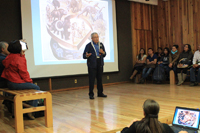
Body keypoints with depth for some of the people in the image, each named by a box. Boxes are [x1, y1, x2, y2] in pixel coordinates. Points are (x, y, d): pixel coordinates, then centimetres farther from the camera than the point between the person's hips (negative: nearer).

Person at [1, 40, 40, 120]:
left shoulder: (9, 57, 10)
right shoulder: (19, 59, -16)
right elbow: (23, 73, -14)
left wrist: (22, 55, 12)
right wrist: (29, 80, 0)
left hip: (10, 83, 10)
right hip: (17, 84, -10)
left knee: (32, 86, 22)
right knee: (36, 88, -2)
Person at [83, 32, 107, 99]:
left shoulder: (101, 44, 12)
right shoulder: (88, 45, -2)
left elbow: (104, 55, 16)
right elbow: (84, 56, -3)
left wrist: (103, 52, -7)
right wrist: (87, 56, -26)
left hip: (100, 64, 4)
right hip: (92, 65, -4)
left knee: (100, 79, 8)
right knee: (91, 79, -4)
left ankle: (100, 93, 18)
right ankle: (91, 94, 4)